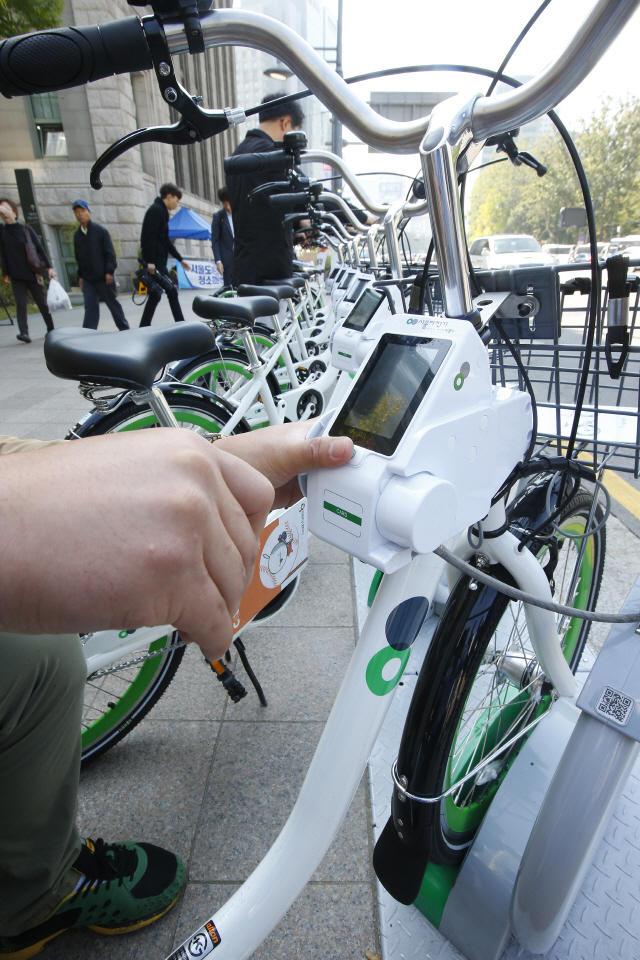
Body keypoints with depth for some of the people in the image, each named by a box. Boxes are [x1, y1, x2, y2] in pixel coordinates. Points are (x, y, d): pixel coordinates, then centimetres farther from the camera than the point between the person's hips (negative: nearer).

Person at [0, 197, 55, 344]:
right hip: (16, 276, 1)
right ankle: (24, 333, -13)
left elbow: (39, 248, 0)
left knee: (42, 303, 6)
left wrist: (49, 267, -8)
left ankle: (51, 329, 21)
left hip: (32, 273, -1)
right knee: (20, 304, -8)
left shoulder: (26, 229, 1)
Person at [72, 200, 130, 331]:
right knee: (90, 307, -1)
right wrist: (80, 276, 10)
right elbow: (78, 258, 16)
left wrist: (109, 271, -12)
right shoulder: (77, 235, 11)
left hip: (103, 277, -3)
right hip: (87, 279, 4)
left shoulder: (100, 230, -1)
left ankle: (124, 328, 19)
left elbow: (109, 253, -4)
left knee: (113, 303, 6)